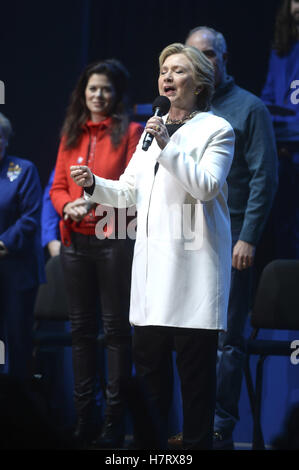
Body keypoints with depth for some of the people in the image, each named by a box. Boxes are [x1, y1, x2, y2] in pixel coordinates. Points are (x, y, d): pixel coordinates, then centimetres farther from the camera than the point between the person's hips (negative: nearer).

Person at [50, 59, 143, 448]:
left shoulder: (130, 132, 0)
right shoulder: (71, 135, 15)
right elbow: (58, 187, 14)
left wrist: (98, 197, -18)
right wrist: (68, 207, -7)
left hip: (114, 238, -5)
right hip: (76, 239, 5)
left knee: (116, 327, -3)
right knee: (81, 328, 8)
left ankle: (115, 421, 1)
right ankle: (84, 417, 15)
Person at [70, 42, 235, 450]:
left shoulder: (216, 130, 0)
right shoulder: (152, 130, 20)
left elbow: (206, 186, -13)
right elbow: (128, 192, 19)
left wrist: (168, 146, -18)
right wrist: (94, 184, 0)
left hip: (193, 264, -6)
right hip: (152, 265, 6)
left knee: (195, 368, -4)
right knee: (148, 363, 7)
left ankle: (197, 443, 2)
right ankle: (149, 447, 13)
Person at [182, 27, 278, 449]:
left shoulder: (249, 108, 0)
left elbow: (264, 177, -5)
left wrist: (248, 238, -13)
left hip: (229, 238, -5)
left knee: (225, 338, -5)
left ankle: (220, 429, -2)